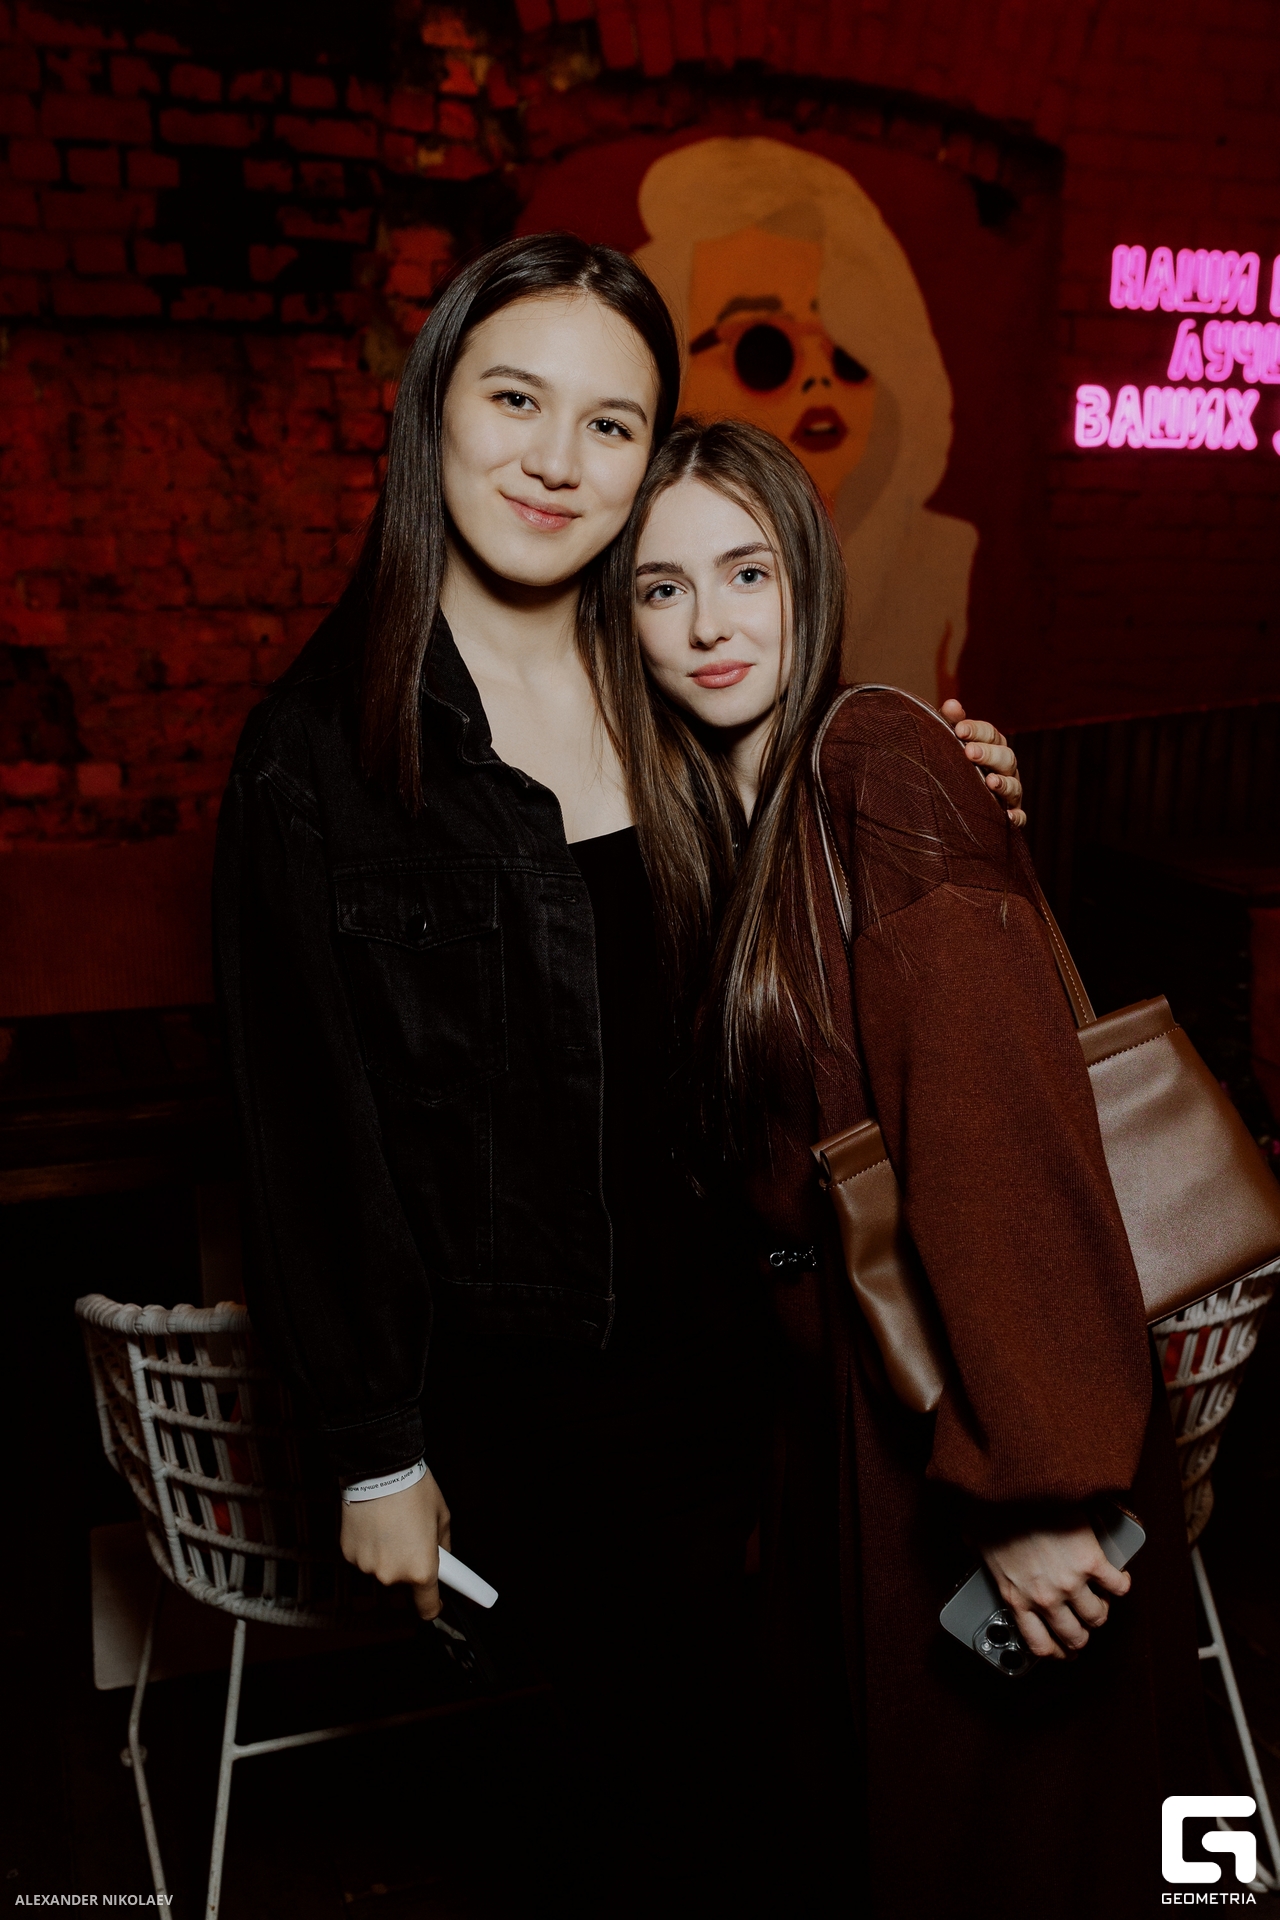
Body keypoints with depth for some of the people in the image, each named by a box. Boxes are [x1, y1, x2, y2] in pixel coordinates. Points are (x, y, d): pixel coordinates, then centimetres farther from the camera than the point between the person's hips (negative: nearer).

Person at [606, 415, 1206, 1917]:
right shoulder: (708, 806, 5)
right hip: (827, 1361, 8)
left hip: (959, 1388, -7)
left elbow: (996, 1120, -27)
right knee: (845, 1765, 26)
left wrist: (1039, 1484, -27)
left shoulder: (878, 762, -20)